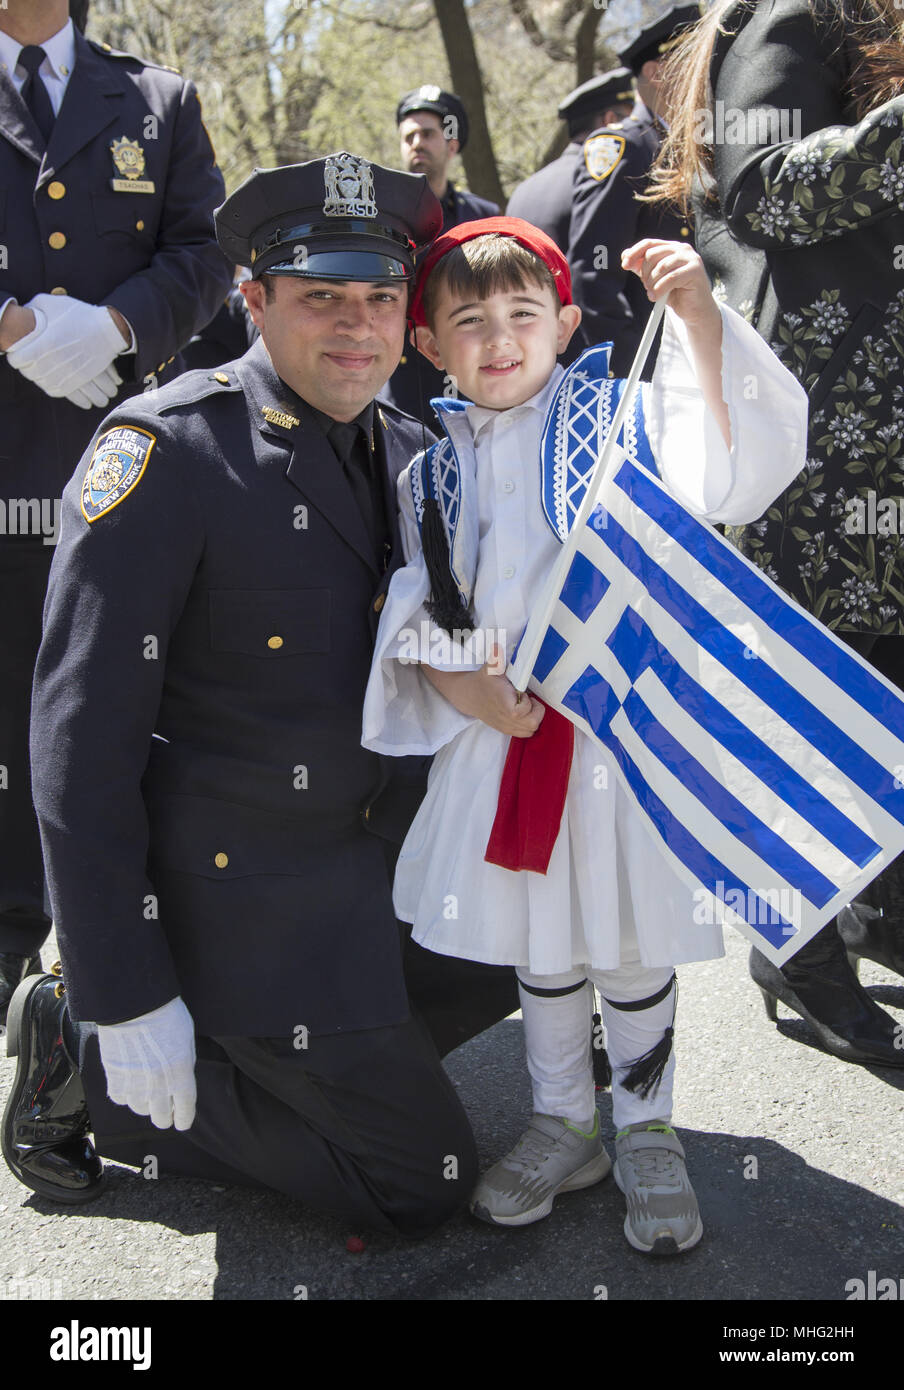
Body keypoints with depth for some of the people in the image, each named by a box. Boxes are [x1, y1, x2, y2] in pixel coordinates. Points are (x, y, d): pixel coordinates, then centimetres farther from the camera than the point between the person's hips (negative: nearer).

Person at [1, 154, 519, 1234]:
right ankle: (87, 1060, 7)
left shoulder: (405, 450, 4)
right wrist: (124, 1000, -21)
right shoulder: (165, 451, -19)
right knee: (423, 1180, -1)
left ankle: (262, 1044, 21)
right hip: (243, 889, -8)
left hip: (381, 850, 8)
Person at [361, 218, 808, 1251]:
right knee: (535, 941, 16)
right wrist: (467, 690, -10)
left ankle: (646, 1134, 31)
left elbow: (730, 473, -22)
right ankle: (562, 1126, 36)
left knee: (629, 944, 10)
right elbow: (420, 614, 8)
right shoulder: (433, 465, 6)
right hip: (502, 729, 4)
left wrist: (700, 317, -30)